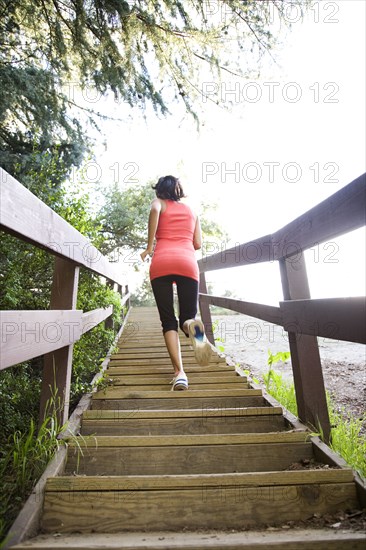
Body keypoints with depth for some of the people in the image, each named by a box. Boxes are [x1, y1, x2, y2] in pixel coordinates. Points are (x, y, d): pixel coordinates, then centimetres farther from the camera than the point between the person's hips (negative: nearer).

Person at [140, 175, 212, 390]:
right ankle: (194, 326, -29)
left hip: (161, 262, -1)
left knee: (168, 321, 3)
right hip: (187, 262, 2)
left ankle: (179, 372, -12)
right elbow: (198, 244, 18)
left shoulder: (159, 203, 20)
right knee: (187, 317, 8)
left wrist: (149, 246, -3)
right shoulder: (192, 210, 28)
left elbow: (154, 210, -8)